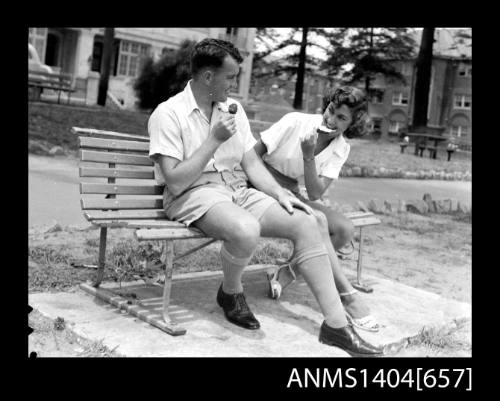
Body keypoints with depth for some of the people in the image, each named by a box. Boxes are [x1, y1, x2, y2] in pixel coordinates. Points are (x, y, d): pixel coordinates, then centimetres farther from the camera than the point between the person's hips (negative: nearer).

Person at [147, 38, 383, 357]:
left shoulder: (233, 109, 11)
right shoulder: (168, 114, -8)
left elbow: (252, 163, 9)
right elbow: (175, 183, -16)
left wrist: (281, 194, -8)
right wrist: (215, 139, -18)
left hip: (239, 191, 6)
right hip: (194, 196, -6)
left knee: (306, 223, -15)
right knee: (246, 230, -38)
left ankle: (336, 324, -13)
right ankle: (231, 292, -3)